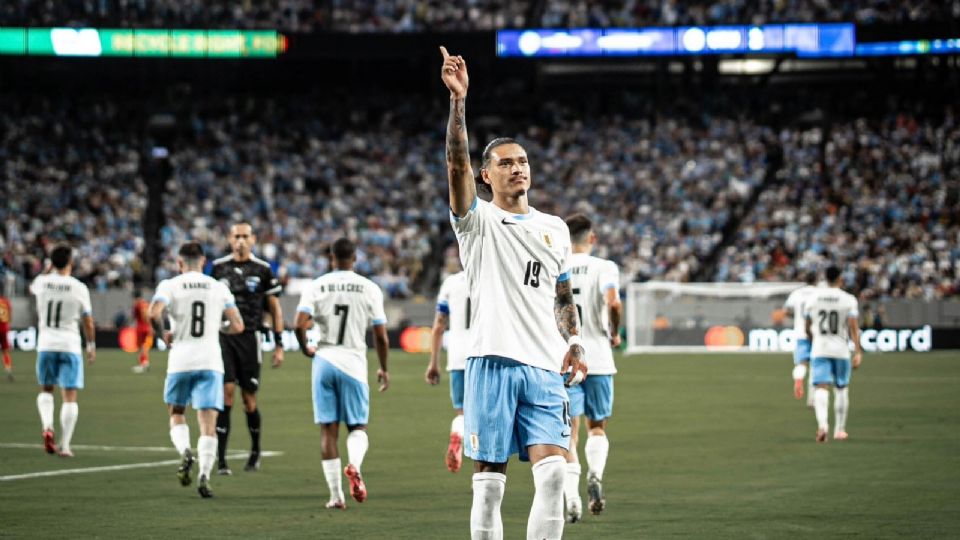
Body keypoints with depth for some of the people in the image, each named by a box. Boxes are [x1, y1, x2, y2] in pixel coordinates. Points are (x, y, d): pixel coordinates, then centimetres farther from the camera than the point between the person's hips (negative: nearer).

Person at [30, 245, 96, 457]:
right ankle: (65, 445, -2)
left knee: (46, 389, 20)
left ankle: (47, 426, -6)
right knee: (69, 396, 3)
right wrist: (91, 346, 13)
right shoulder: (79, 288, -8)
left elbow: (33, 288, 24)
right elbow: (88, 321, 0)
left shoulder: (42, 282, -3)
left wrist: (48, 269, 29)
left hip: (46, 344, 2)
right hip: (70, 345, -2)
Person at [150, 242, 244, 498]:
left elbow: (154, 314, -16)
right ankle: (204, 475, -15)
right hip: (210, 361, 1)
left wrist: (163, 335, 2)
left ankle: (184, 451, -10)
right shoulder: (219, 288, 8)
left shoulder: (170, 285, 1)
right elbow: (237, 325, 5)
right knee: (208, 423, 1)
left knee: (177, 414, 18)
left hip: (180, 361, -1)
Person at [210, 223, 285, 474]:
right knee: (225, 393, -11)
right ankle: (221, 459, -11)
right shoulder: (218, 267, 6)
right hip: (222, 337, 0)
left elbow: (275, 309, 7)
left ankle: (255, 451, 28)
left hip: (249, 338, 0)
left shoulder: (263, 270, 3)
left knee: (249, 400, 3)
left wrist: (279, 345, 3)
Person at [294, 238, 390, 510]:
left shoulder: (317, 286, -1)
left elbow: (300, 324, -13)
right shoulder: (369, 289, 0)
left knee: (328, 429, 6)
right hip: (354, 362, -1)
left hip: (324, 361, 1)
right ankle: (354, 466, -23)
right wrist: (384, 369, 13)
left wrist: (306, 349, 7)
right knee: (357, 426, 9)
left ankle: (336, 495, 3)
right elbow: (381, 336, -1)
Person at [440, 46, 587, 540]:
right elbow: (457, 162, -11)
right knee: (489, 480, -2)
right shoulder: (477, 221, 5)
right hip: (492, 362, -3)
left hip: (545, 368, 3)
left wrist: (573, 342, 9)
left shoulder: (554, 228, 19)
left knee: (553, 472, -10)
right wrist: (458, 100, -22)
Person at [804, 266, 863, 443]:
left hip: (819, 350, 1)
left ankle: (822, 423, -32)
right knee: (841, 389, 15)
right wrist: (858, 352, -12)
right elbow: (853, 327, -13)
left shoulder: (813, 298, 4)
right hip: (841, 350, -1)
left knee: (821, 388, -7)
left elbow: (807, 328, 11)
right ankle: (839, 429, 22)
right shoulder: (848, 300, -5)